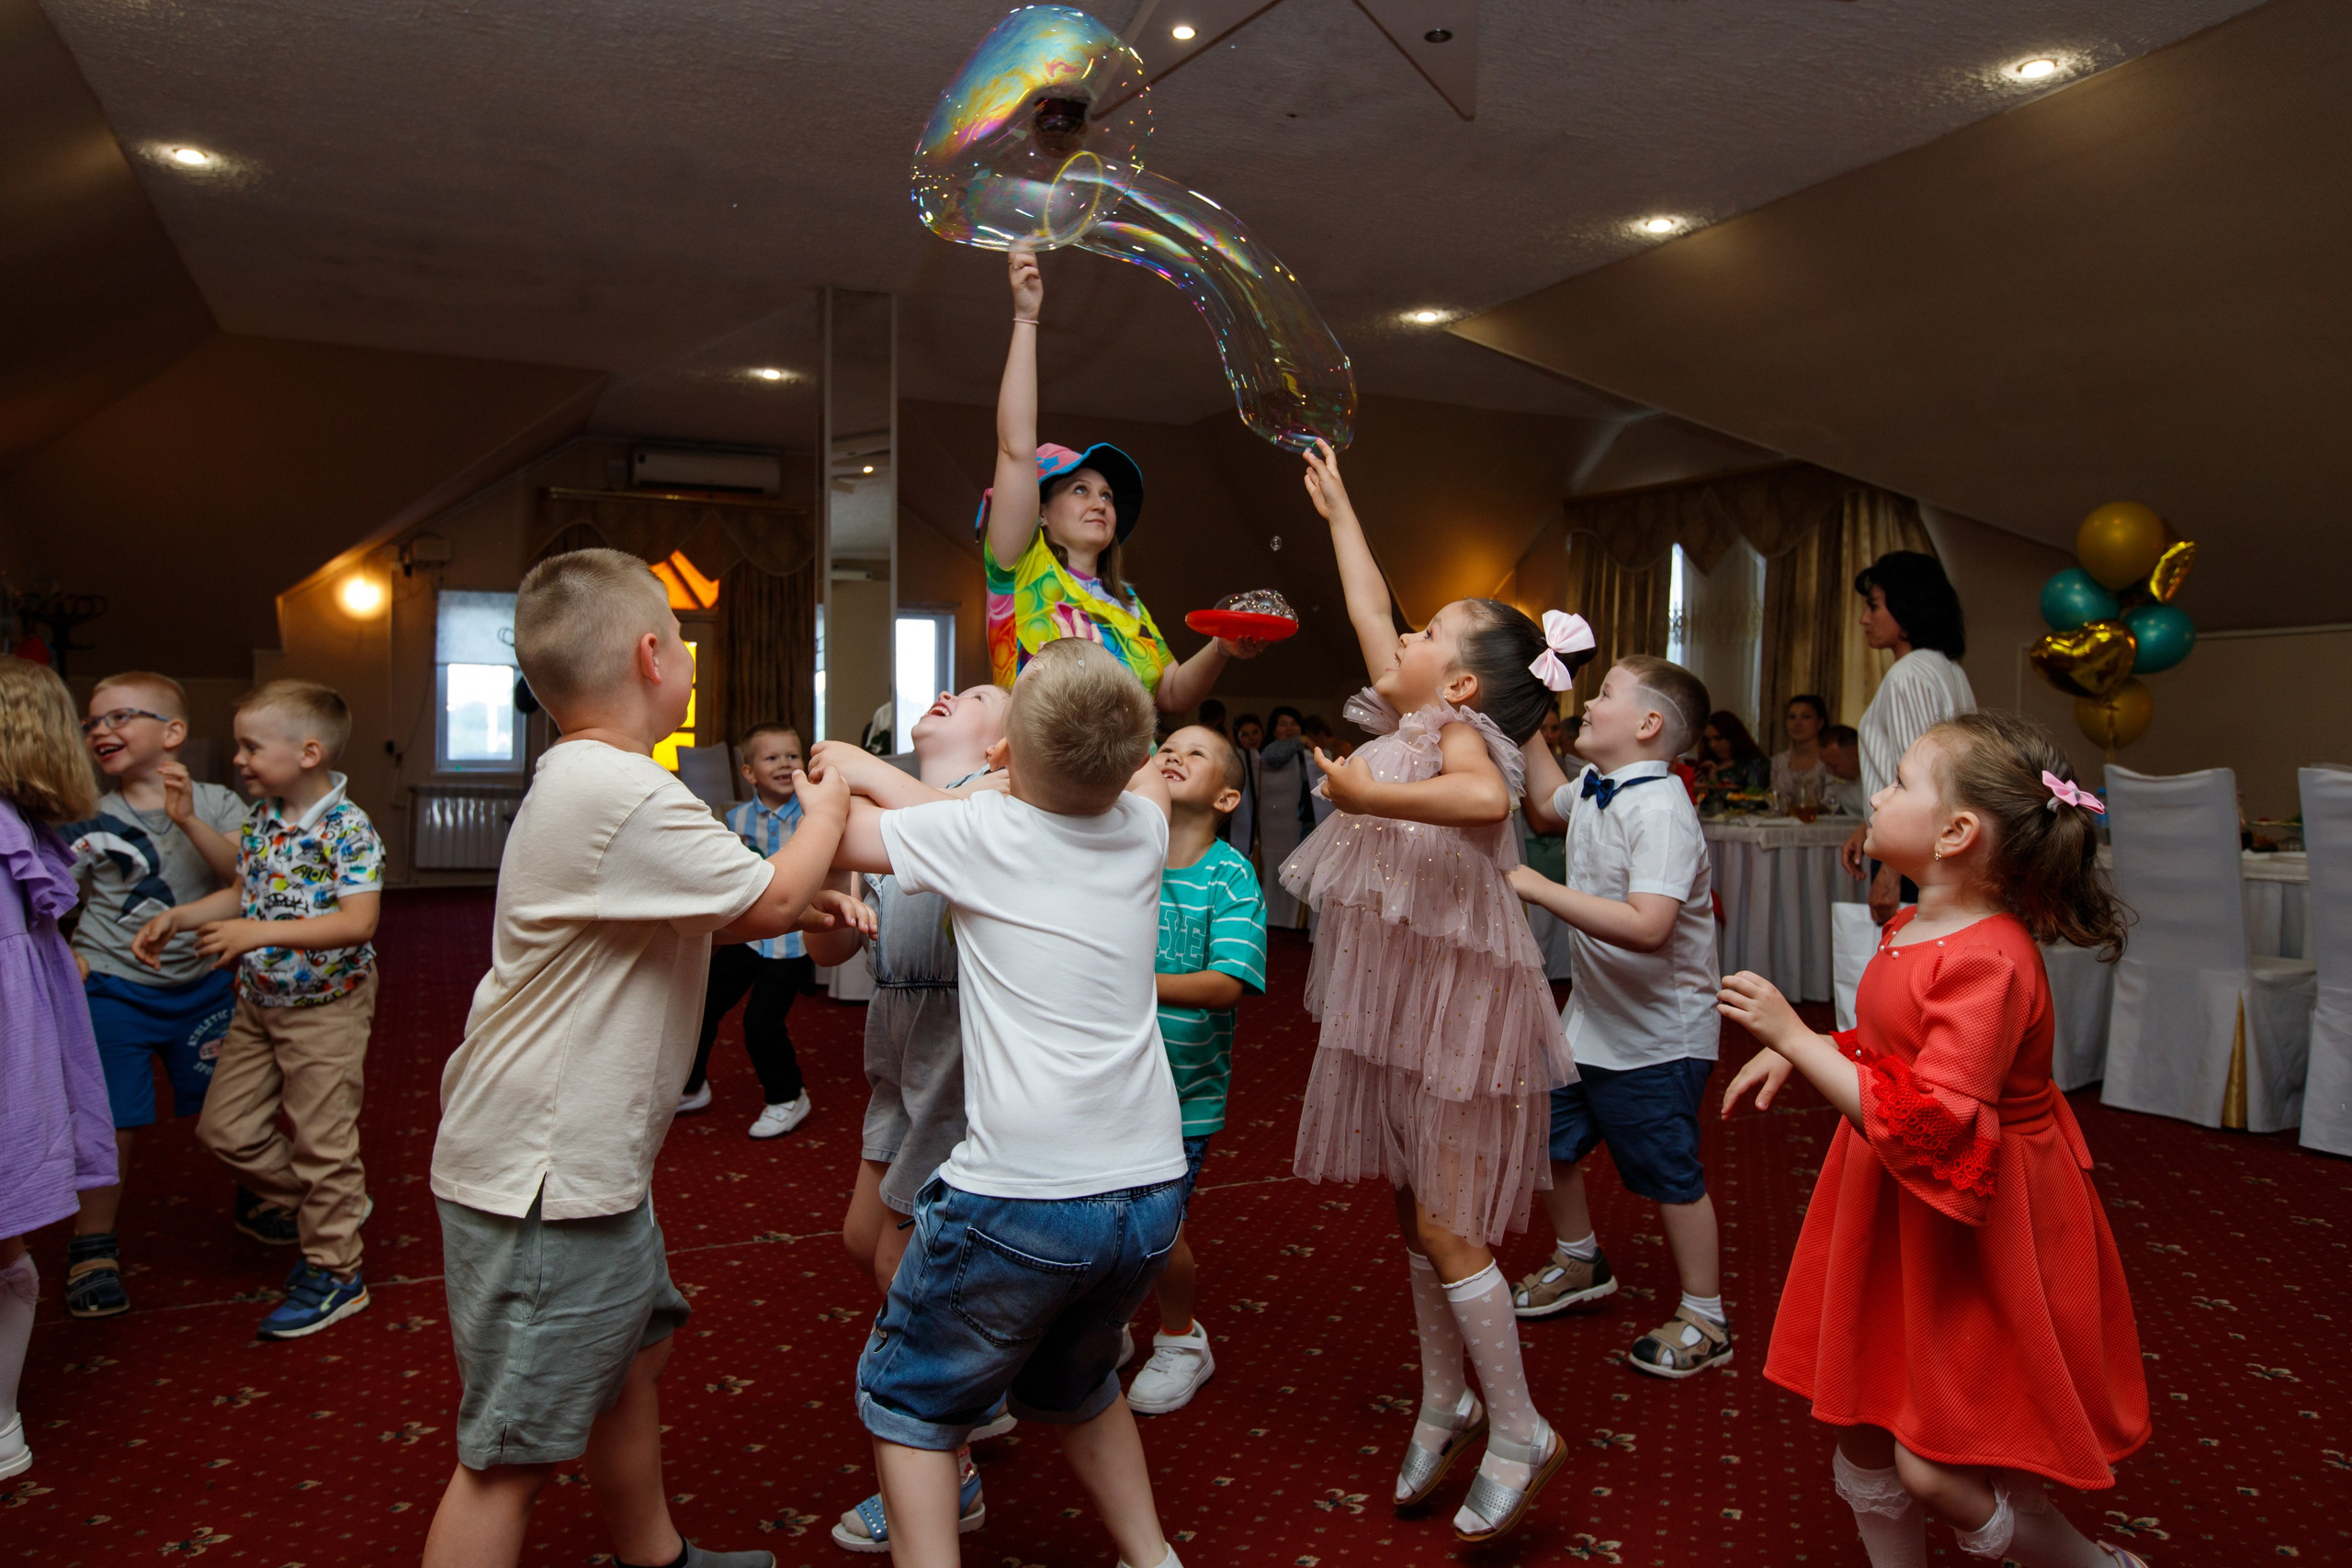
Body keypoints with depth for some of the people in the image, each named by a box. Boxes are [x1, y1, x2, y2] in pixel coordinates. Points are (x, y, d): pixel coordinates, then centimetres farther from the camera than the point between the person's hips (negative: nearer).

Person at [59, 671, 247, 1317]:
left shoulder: (216, 803, -2)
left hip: (202, 986, 1)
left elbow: (244, 875, -16)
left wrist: (188, 820, -26)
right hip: (114, 991, -1)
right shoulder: (89, 821, -3)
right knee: (111, 1122, 0)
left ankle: (252, 1199, 36)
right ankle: (92, 1247, 18)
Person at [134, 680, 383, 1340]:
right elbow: (242, 893, 17)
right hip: (258, 1002, 8)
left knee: (320, 1139, 2)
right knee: (225, 1126, 13)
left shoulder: (348, 828, -21)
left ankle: (334, 1271, 18)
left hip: (326, 1006, -8)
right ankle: (316, 1205, 35)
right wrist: (175, 917, 5)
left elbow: (358, 921, -27)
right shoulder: (260, 820, 3)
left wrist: (261, 933, -32)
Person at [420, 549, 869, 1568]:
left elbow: (712, 915, 18)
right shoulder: (618, 792, -25)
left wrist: (804, 906, 3)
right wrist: (825, 813, -1)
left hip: (589, 1162, 11)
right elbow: (764, 896, -18)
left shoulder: (584, 782, 10)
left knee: (633, 1355, 25)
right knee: (512, 1451, 0)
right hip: (540, 1180, -11)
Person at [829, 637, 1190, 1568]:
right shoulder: (1141, 826, 4)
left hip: (1022, 1197, -6)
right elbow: (1143, 771, 29)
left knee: (907, 1397, 17)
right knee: (1073, 1384, 30)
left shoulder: (977, 830, -9)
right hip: (1149, 1187, 6)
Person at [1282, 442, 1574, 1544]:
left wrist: (1372, 795, -35)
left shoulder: (1463, 735, -15)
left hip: (1460, 1010, -9)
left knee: (1446, 1228, -2)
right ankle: (1445, 1408, 29)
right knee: (1416, 1217, 15)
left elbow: (1483, 798, -40)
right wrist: (1337, 508, 26)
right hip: (1399, 1009, 9)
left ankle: (1520, 1434, 13)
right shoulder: (1410, 727, 8)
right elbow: (1368, 614, 18)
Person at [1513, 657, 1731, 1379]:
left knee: (1668, 1171, 5)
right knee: (1547, 1135, 18)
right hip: (1592, 1016, 9)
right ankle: (1579, 1263, 42)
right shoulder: (1592, 789, 1)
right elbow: (1548, 802, 27)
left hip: (1658, 1034, -9)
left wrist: (1538, 889, -32)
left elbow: (1646, 926, -37)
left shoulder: (1660, 811, -26)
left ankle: (1704, 1319, 25)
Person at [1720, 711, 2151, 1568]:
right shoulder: (1915, 928, 2)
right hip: (1898, 1221, 9)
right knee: (1865, 1440, 17)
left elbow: (1929, 1133, -33)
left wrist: (1794, 1033, -29)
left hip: (1974, 1234, -9)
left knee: (1937, 1474, 0)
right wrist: (1791, 1053, 6)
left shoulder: (1987, 961, -28)